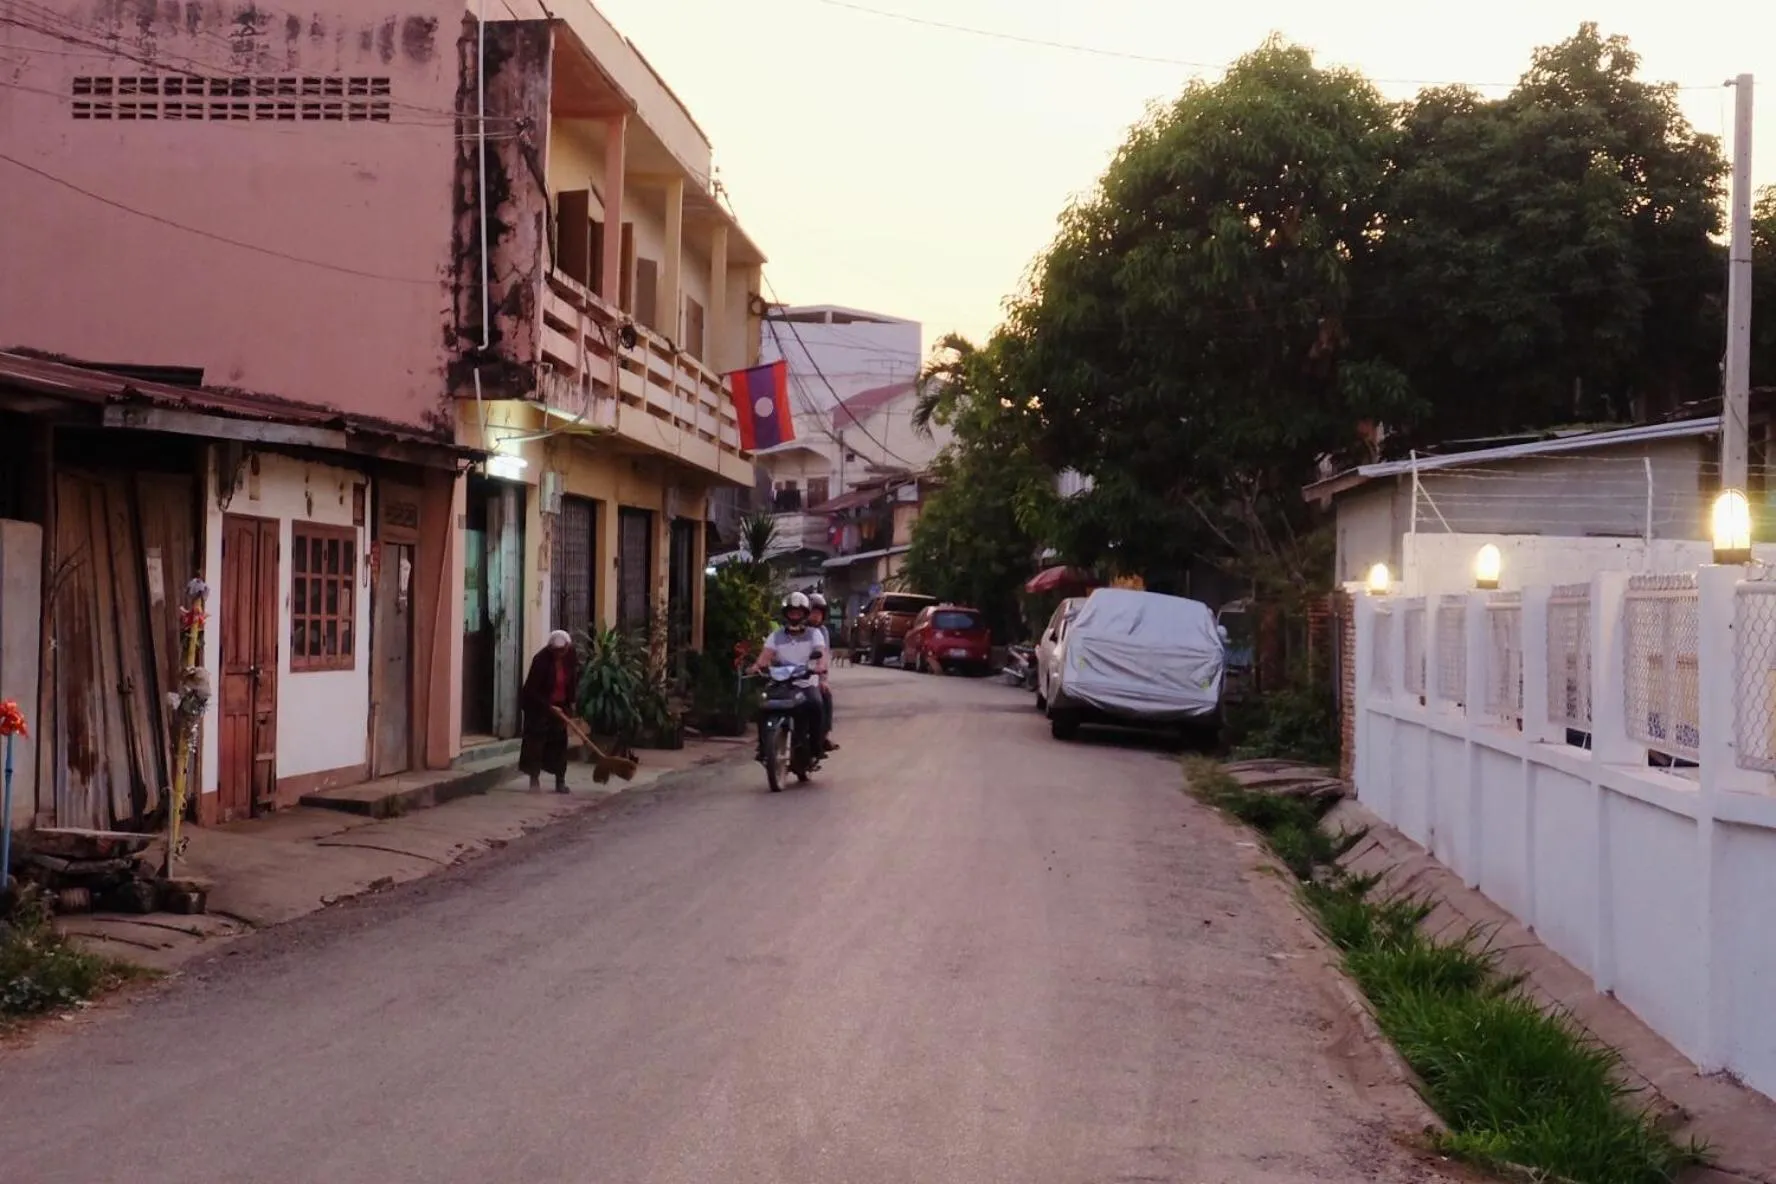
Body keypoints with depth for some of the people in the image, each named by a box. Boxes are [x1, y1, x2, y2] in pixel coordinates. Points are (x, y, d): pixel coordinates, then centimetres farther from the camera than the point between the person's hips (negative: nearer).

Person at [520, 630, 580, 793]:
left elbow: (575, 681, 9)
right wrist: (548, 706, -23)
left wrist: (571, 702, 4)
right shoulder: (541, 659, -23)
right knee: (535, 740, -6)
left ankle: (560, 780, 10)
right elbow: (532, 688, -22)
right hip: (538, 705, -4)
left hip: (561, 705, 4)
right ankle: (534, 778, 1)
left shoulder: (572, 658, -8)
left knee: (559, 741, 5)